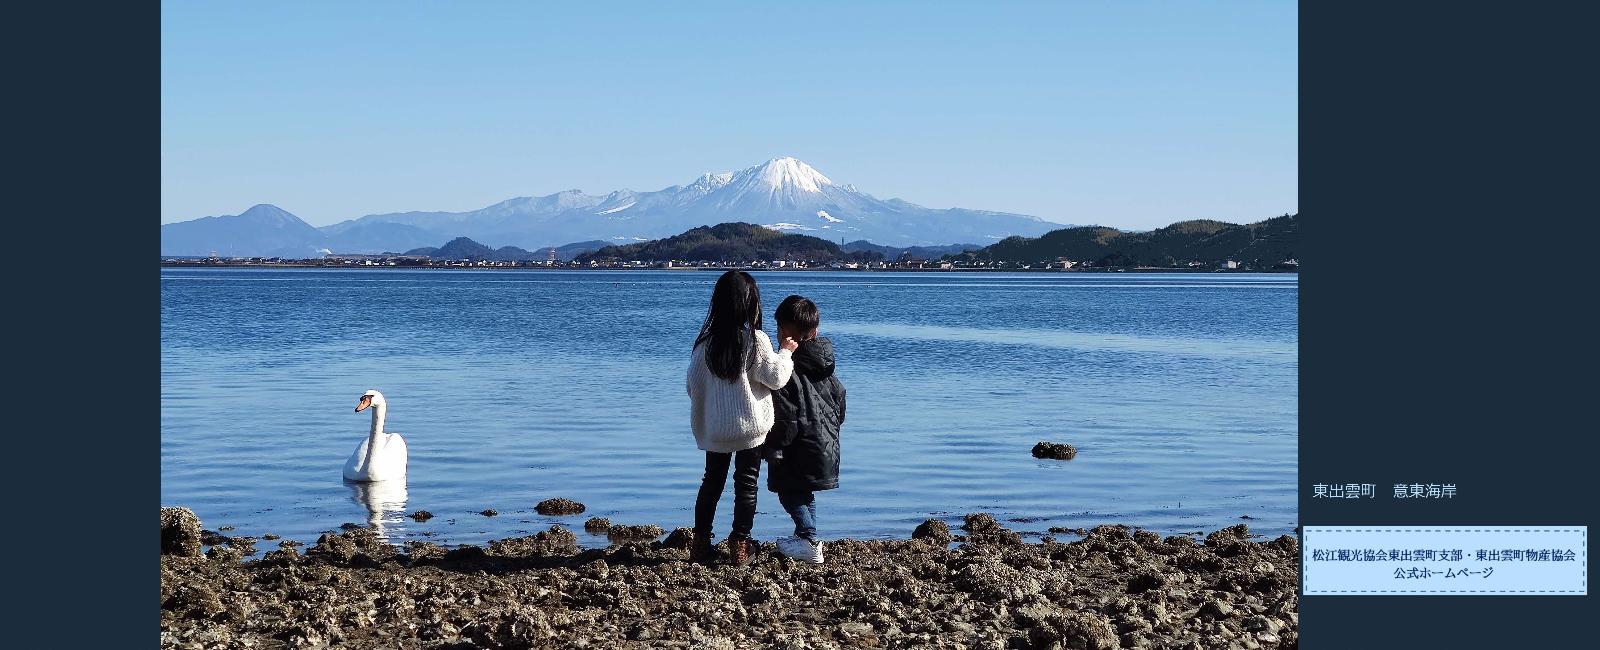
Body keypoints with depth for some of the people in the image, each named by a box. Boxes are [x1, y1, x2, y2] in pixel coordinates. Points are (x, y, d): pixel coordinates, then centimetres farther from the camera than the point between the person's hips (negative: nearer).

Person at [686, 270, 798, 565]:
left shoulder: (705, 341, -3)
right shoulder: (756, 340, -14)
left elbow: (693, 383, 4)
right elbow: (776, 378, -9)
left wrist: (700, 419, 18)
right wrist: (785, 352, 7)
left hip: (715, 427, 3)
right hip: (751, 426, -3)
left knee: (712, 480, 14)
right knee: (746, 484, 7)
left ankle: (701, 542, 14)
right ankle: (740, 543, 8)